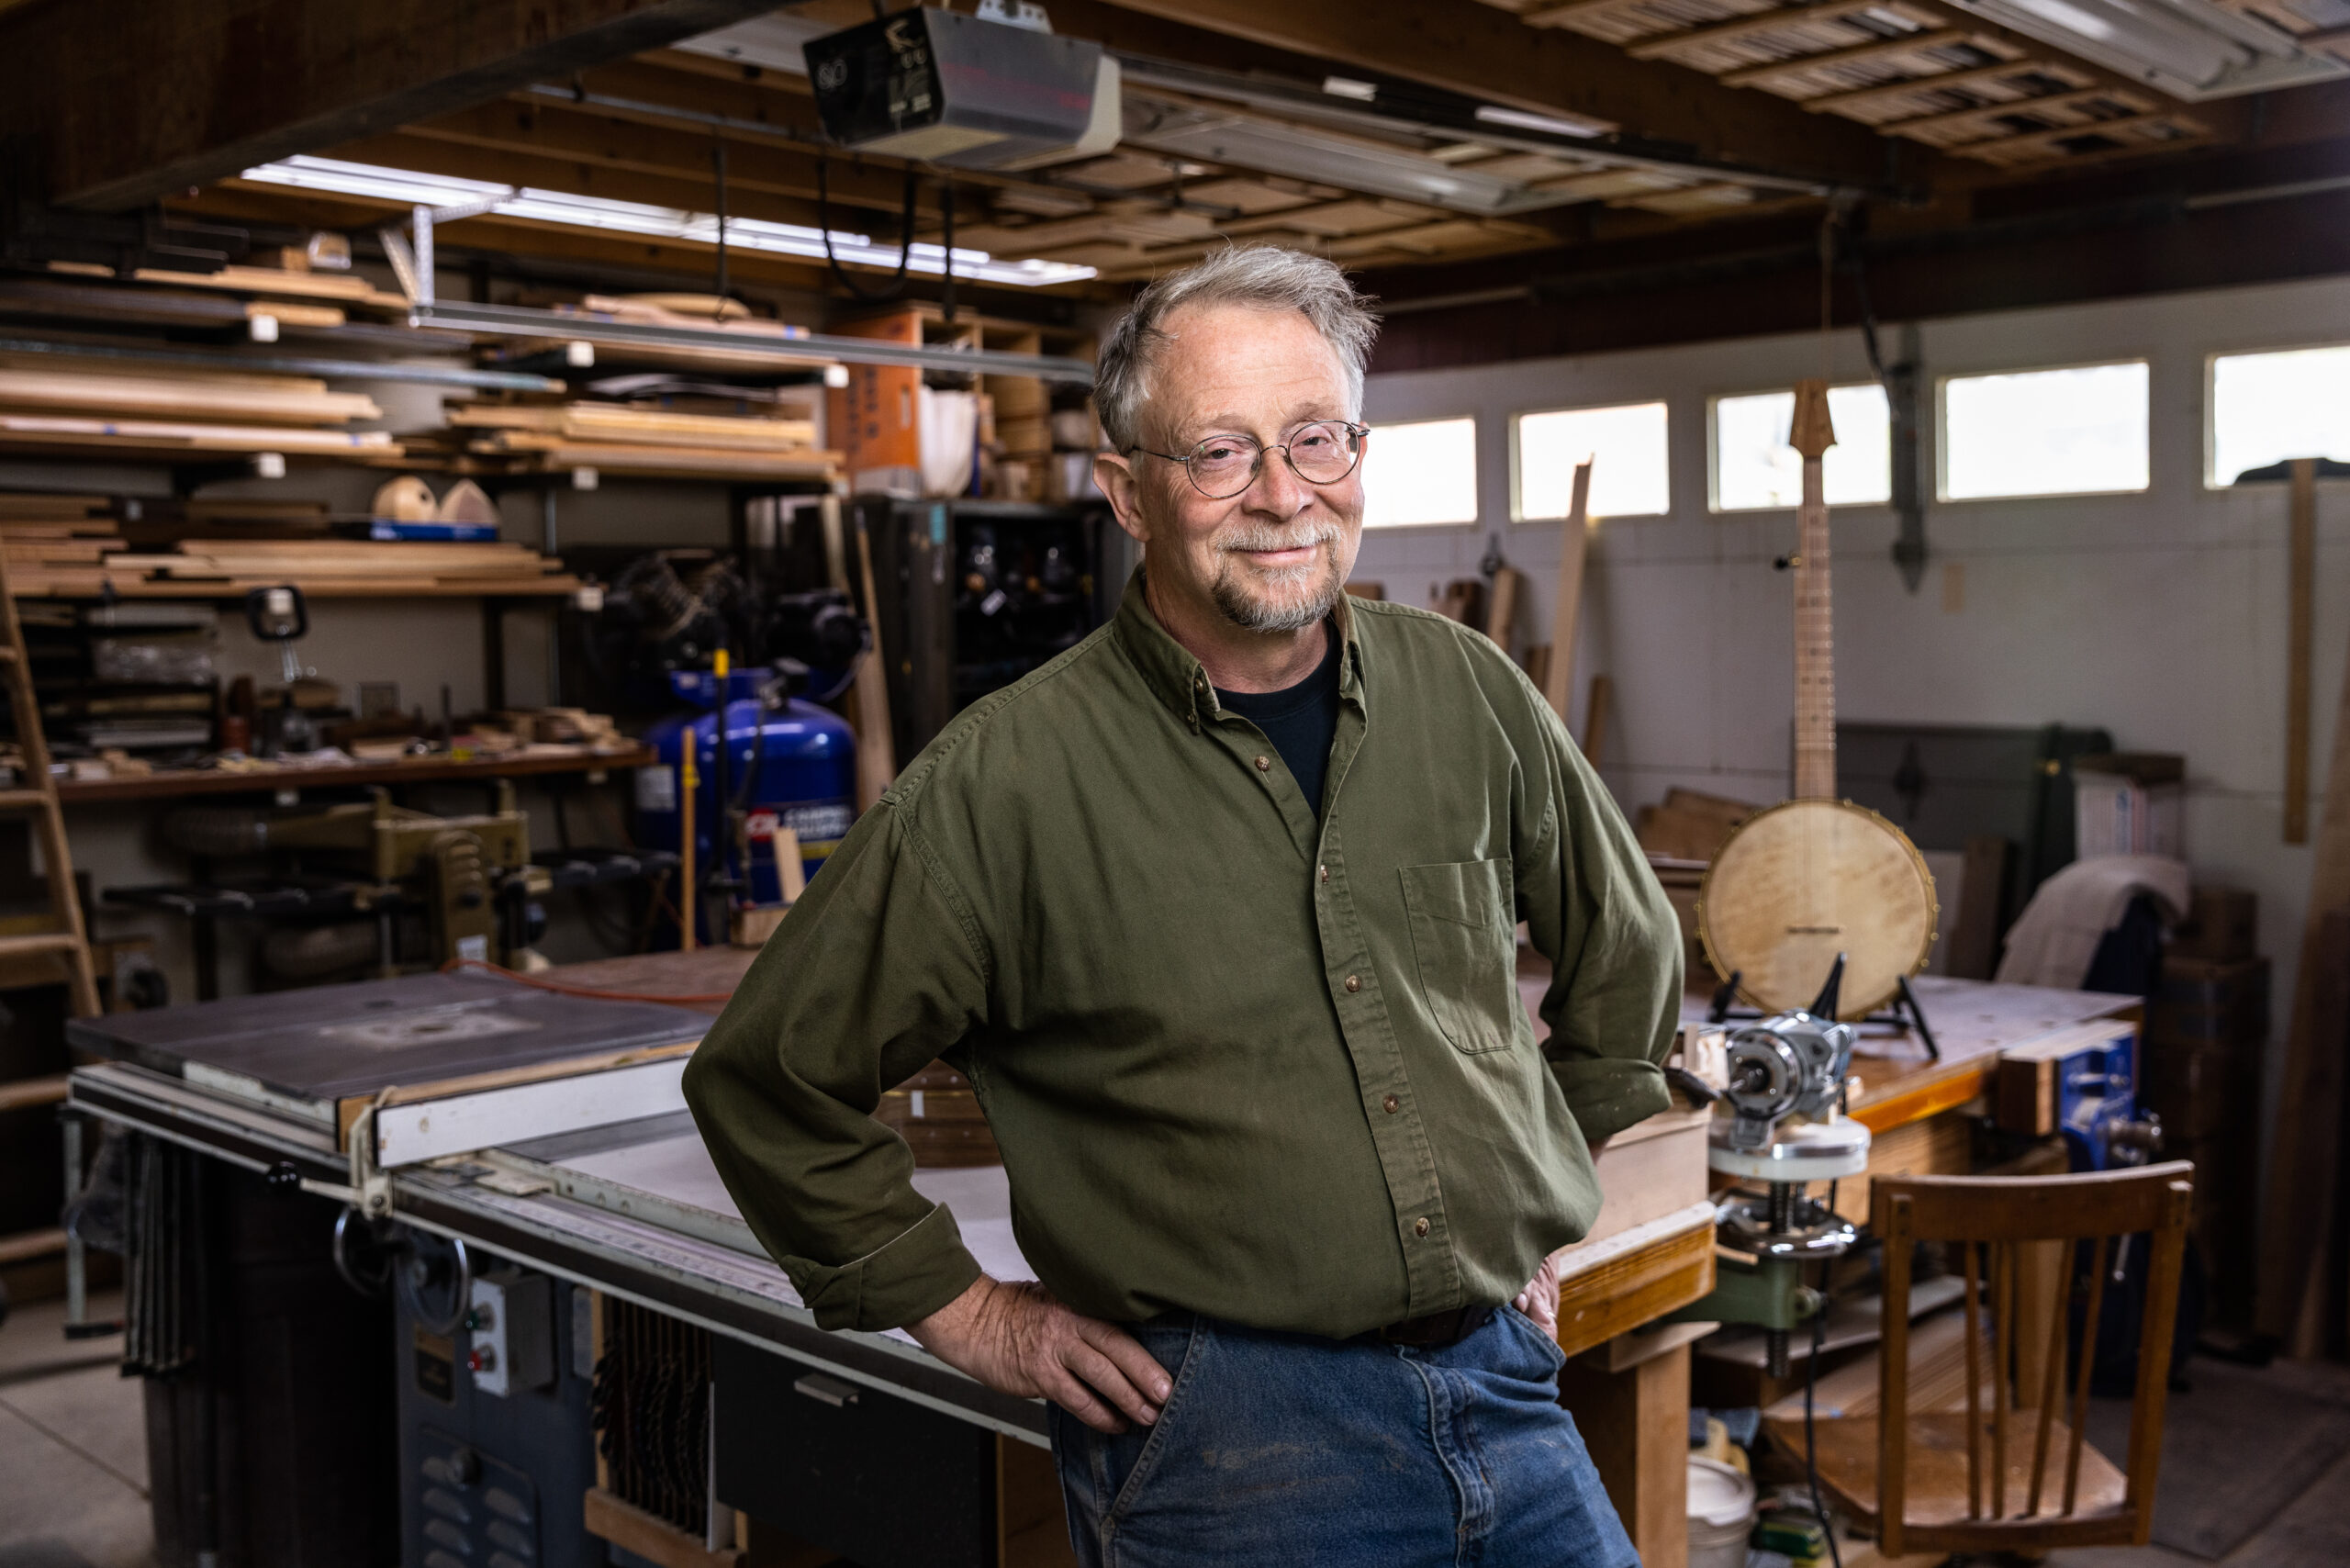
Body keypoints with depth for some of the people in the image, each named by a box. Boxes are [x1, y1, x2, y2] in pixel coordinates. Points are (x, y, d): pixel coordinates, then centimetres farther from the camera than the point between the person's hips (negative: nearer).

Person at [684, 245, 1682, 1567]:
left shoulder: (1469, 697, 0)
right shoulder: (1008, 780, -13)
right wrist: (967, 1314, -2)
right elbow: (769, 1080, -4)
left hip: (1508, 1394, 4)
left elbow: (1628, 961, 18)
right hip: (1224, 1434, -3)